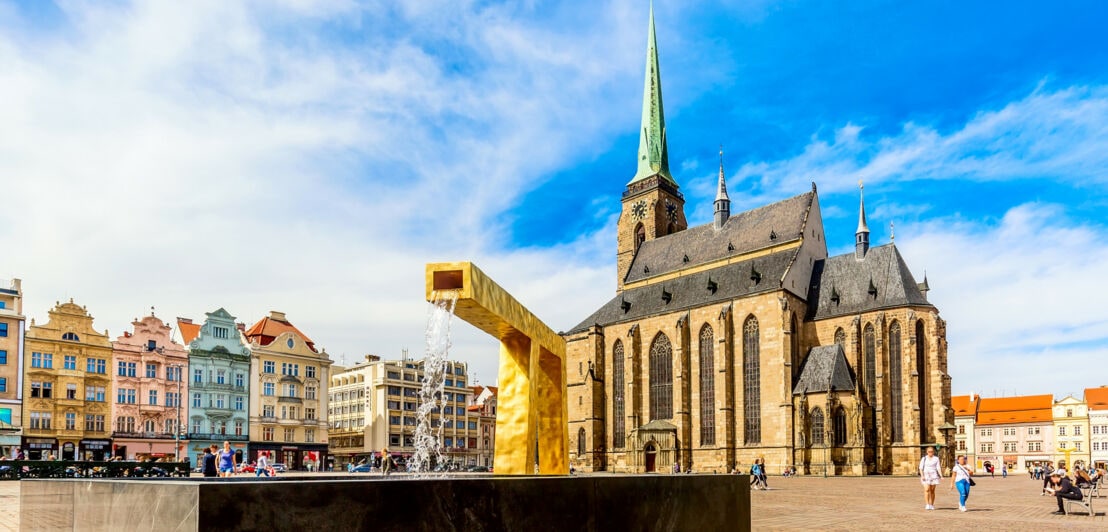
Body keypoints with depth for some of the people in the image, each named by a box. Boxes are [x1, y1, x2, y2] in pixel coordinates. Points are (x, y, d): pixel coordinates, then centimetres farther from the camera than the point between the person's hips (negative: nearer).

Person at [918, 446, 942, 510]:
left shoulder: (936, 458, 4)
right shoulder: (924, 459, 3)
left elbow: (938, 468, 0)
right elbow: (921, 468, 0)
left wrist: (941, 476, -12)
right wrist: (922, 476, -14)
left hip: (933, 475, 1)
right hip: (926, 475, -1)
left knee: (932, 491, 4)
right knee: (927, 490, -13)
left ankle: (931, 505, 14)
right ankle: (927, 505, -16)